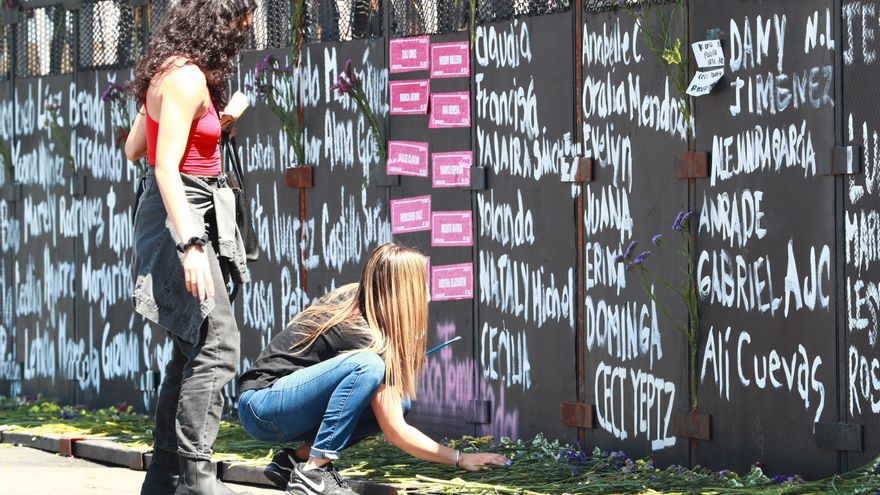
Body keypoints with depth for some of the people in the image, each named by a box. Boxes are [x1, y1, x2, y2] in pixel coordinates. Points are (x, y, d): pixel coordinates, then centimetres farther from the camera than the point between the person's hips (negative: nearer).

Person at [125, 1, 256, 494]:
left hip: (189, 215, 11)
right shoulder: (188, 78, -16)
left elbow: (134, 148, 21)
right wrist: (191, 244, -27)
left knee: (193, 350, 14)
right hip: (181, 217, -11)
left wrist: (211, 122, 25)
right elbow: (166, 166, -21)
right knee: (216, 348, -14)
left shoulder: (170, 73, 14)